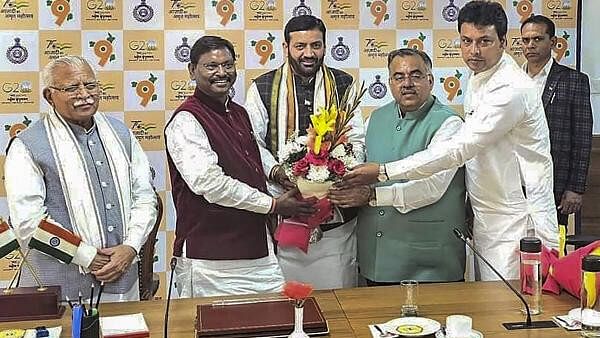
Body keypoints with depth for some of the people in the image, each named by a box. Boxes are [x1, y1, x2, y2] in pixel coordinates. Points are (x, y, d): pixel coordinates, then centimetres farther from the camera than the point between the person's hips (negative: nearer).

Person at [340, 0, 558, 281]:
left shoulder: (512, 89, -21)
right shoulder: (477, 78, 11)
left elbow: (458, 149, -26)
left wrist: (384, 171, -25)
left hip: (517, 222, -9)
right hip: (487, 218, 9)